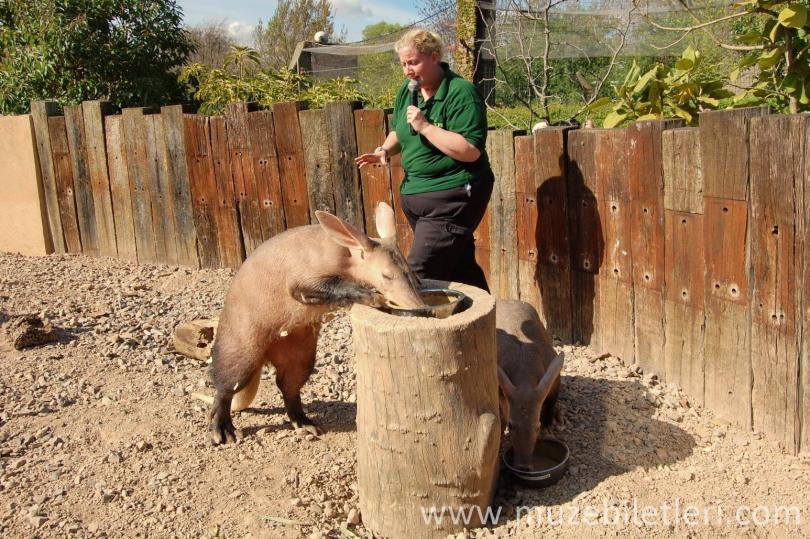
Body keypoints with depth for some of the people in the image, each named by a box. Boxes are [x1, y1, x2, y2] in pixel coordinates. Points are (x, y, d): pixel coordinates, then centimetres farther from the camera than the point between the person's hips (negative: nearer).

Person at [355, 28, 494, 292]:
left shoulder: (461, 92, -15)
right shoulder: (407, 91, 8)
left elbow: (471, 151, -24)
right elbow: (399, 131, 24)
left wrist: (425, 126, -23)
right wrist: (385, 150, 3)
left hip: (451, 197, -8)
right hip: (415, 192, 8)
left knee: (420, 273, -11)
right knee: (459, 267, 16)